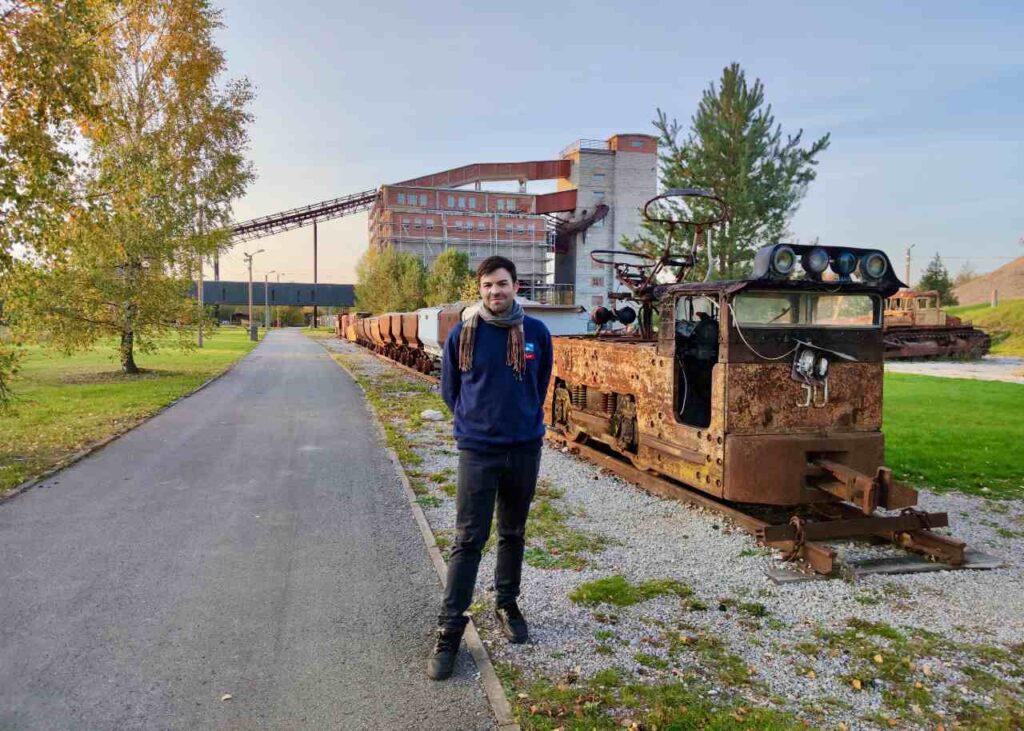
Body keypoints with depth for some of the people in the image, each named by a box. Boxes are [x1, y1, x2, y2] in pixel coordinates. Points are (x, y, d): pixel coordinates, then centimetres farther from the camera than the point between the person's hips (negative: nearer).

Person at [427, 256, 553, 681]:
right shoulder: (462, 335, -5)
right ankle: (449, 630, 6)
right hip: (477, 451, -2)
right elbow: (449, 389, 8)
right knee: (468, 539, -2)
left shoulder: (537, 333, -1)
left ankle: (507, 606, 34)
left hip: (525, 450, 2)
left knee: (513, 535, 16)